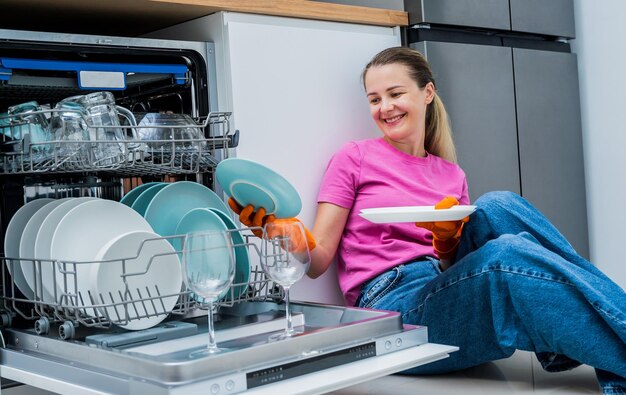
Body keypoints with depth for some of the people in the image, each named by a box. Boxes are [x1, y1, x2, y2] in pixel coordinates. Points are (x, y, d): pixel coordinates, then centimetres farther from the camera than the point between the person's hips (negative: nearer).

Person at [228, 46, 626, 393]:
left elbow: (455, 266, 15)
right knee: (505, 252, -32)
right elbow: (317, 261, -1)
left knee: (496, 206, -22)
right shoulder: (355, 158, 6)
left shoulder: (452, 176, 19)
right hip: (393, 304, -4)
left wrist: (448, 241, -7)